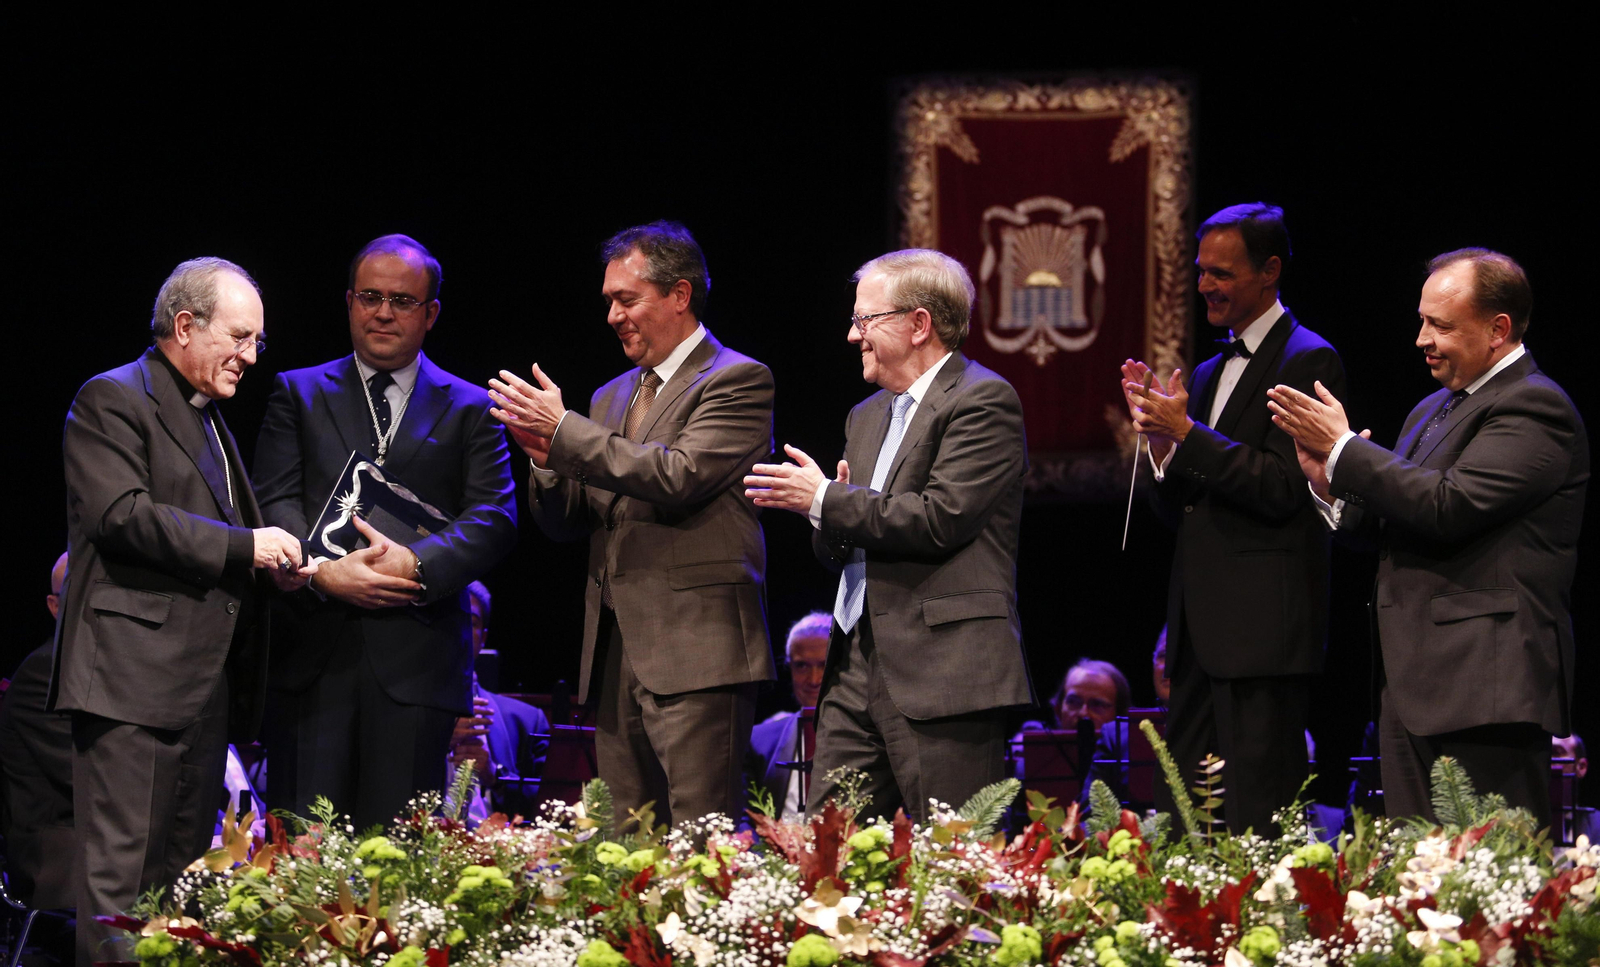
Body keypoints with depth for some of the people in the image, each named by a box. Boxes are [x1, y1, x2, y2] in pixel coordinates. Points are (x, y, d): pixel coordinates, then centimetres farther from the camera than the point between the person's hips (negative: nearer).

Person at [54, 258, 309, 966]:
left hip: (206, 681, 9)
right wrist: (244, 546, -17)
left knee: (185, 867, 7)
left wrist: (273, 563, 12)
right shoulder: (112, 400, -4)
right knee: (120, 866, -12)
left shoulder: (209, 417, 24)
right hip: (132, 675, -9)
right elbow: (122, 515, -18)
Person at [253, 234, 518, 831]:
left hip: (417, 658, 0)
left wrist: (418, 563, -16)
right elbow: (276, 504, 3)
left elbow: (495, 516, 1)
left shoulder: (469, 409, 13)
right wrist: (324, 572, -16)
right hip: (315, 651, 0)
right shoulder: (298, 395, 15)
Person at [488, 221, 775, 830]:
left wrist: (565, 432, -13)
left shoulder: (737, 381, -2)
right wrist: (547, 458, -1)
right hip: (614, 656, 8)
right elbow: (565, 524, 20)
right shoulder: (611, 397, 22)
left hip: (695, 650, -8)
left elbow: (678, 477, -16)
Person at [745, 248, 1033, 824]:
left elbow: (940, 518, -18)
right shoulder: (867, 416, 23)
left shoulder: (982, 400, -5)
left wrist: (826, 500, -8)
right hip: (856, 668, 9)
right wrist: (828, 520, 0)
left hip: (942, 669, -9)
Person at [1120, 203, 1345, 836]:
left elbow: (1284, 488, -16)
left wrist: (1187, 433, -15)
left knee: (1255, 825, -9)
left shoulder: (1307, 361, -6)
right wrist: (1160, 437, 0)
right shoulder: (1210, 373, 20)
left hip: (1263, 627, -9)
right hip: (1201, 628, 9)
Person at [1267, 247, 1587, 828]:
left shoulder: (1534, 408, -10)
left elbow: (1447, 506, -21)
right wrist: (1329, 481, 3)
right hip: (1414, 688, 10)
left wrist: (1343, 448, -11)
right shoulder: (1433, 410, 22)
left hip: (1485, 688, -10)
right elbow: (1392, 531, 23)